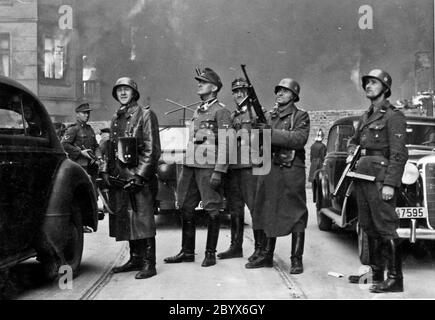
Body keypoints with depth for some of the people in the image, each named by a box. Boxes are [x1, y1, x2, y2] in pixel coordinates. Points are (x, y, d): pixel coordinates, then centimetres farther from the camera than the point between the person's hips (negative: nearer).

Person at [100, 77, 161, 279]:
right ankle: (135, 259, 21)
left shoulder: (145, 115, -3)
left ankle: (148, 264, -2)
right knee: (125, 220, 10)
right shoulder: (115, 119, 18)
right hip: (118, 177, 7)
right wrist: (105, 170, 10)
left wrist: (139, 175, -16)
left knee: (142, 220, -7)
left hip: (138, 176, -7)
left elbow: (152, 149, -10)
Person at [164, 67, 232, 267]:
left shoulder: (221, 111, -5)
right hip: (190, 166, 8)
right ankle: (187, 252, 19)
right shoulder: (197, 111, 19)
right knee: (186, 209, 9)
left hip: (209, 167, -8)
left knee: (211, 211, 0)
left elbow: (225, 144, -12)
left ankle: (210, 253, 9)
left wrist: (218, 172, -19)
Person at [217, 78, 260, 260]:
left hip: (249, 166, -7)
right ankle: (236, 247, 19)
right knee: (235, 209, 11)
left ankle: (260, 248, -1)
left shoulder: (256, 113, 0)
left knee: (254, 206, -7)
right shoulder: (231, 116, 19)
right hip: (232, 168, 7)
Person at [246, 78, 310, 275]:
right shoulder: (269, 116, 17)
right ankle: (266, 256, 21)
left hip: (291, 170, -5)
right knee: (267, 214, 10)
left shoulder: (300, 116, 1)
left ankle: (296, 260, 5)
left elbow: (299, 139, -16)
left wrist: (271, 133, -22)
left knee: (295, 216, -2)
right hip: (268, 169, 5)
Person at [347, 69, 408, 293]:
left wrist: (390, 184, -20)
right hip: (362, 178, 8)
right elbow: (354, 141, 36)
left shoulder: (393, 116, -5)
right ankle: (375, 273, 22)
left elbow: (398, 154, -13)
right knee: (369, 228, 12)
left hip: (381, 179, -8)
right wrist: (353, 151, 14)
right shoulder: (365, 117, 19)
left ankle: (395, 279, -4)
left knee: (386, 228, -8)